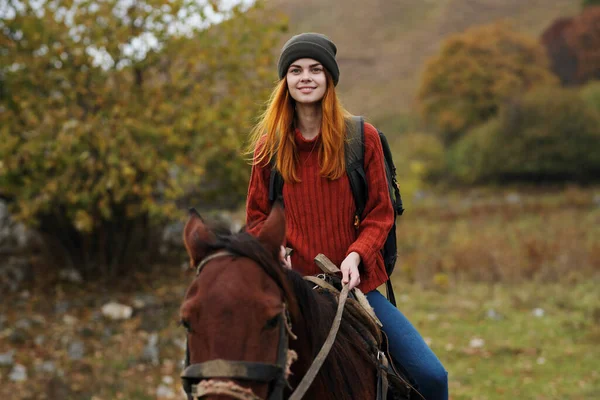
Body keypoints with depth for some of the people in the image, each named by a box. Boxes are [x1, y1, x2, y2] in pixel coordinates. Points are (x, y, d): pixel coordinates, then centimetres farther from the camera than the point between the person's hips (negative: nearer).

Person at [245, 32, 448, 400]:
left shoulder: (362, 138, 1)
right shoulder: (268, 145, 4)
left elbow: (380, 213, 2)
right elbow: (257, 216, 10)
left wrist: (356, 254, -16)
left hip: (355, 283, 0)